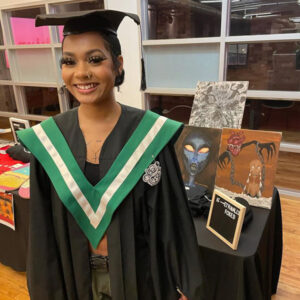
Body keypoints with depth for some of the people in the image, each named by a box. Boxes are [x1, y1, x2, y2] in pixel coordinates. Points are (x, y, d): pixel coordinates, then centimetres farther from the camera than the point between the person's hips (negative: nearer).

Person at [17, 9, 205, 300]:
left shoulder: (152, 133, -18)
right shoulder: (46, 139, -11)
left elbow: (173, 218, -11)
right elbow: (43, 228, -3)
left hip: (139, 273, -2)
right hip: (76, 276, 3)